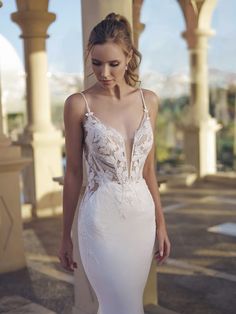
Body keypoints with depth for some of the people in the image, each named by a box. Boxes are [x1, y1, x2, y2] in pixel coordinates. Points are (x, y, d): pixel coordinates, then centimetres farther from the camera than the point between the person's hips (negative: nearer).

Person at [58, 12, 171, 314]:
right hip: (101, 220, -4)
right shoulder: (79, 104, -8)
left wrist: (160, 223, 11)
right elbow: (73, 172, -3)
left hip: (142, 217, 4)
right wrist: (65, 235, 2)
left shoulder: (149, 100, 3)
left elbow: (148, 168, 9)